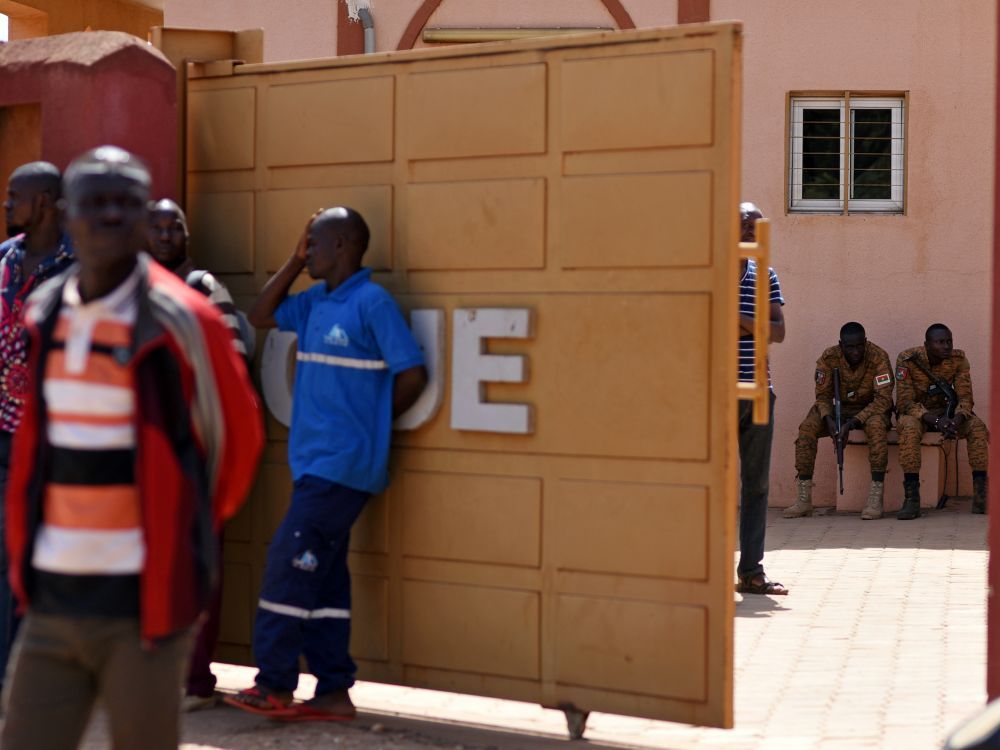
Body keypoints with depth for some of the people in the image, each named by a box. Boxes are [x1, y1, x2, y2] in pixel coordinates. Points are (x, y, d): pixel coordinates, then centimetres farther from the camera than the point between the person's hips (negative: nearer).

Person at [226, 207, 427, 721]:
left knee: (289, 567, -8)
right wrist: (295, 261, 12)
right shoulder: (316, 302, 12)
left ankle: (274, 687, 0)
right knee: (322, 575, 9)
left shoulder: (372, 302, -12)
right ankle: (333, 693, 13)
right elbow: (261, 316, 22)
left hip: (340, 466, -8)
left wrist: (371, 424, 0)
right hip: (315, 462, 8)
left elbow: (412, 375, -12)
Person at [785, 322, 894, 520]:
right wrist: (829, 420, -28)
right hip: (841, 409, 3)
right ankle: (804, 498, -21)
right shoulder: (829, 358, -12)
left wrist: (851, 424, -32)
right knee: (807, 427, -22)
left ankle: (876, 498, -36)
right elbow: (823, 395, -5)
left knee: (876, 426, -38)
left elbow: (883, 398, -23)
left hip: (871, 409, -3)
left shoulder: (878, 357, -21)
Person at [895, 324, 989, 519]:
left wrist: (957, 420, -33)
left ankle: (980, 495, -23)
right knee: (910, 428, -37)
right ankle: (911, 498, -39)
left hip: (946, 412, 3)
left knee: (978, 427, -23)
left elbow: (965, 397, -10)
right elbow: (905, 402, -21)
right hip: (916, 412, -3)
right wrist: (935, 421, -35)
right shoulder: (907, 359, -19)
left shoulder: (958, 359, -9)